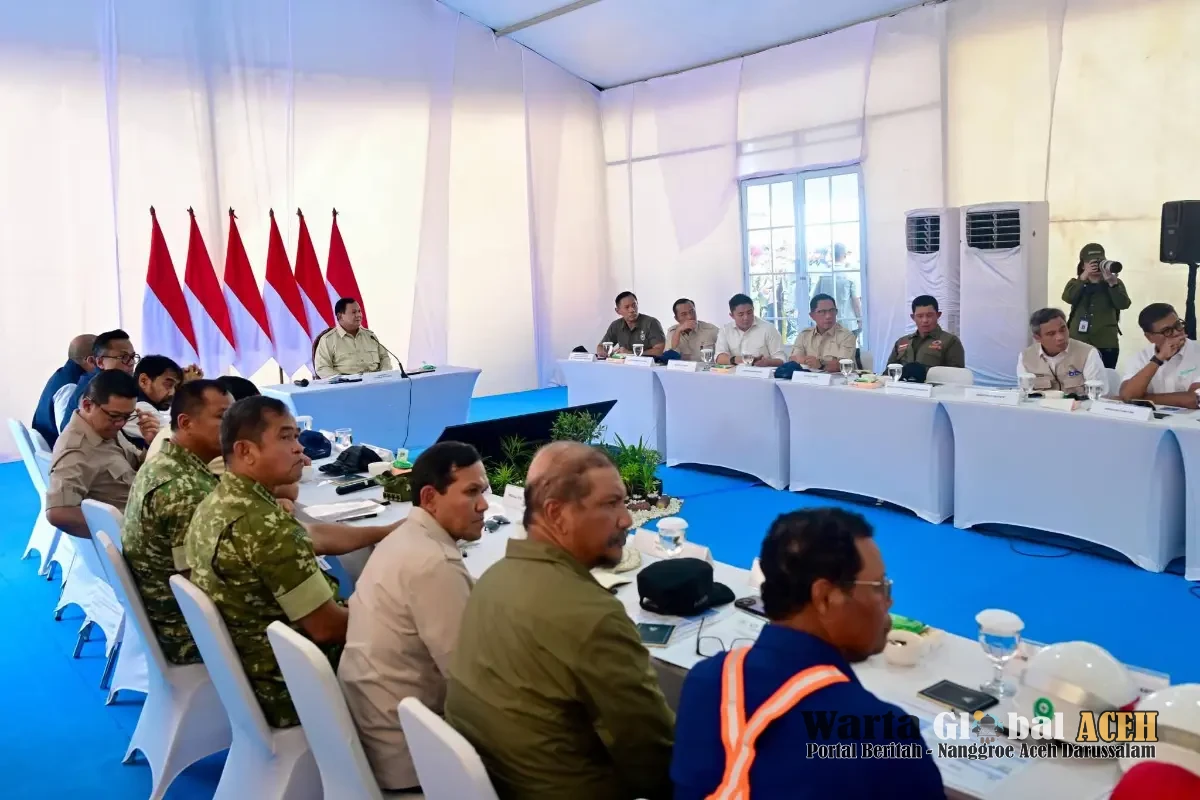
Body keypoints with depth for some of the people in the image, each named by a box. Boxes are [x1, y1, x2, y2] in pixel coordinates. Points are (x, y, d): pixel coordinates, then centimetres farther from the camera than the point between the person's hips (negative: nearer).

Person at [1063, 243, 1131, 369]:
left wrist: (1112, 282, -17)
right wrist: (1084, 277, -17)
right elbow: (1068, 298, -10)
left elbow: (1123, 304, -7)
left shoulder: (1115, 283, 11)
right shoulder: (1076, 283, 12)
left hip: (1106, 344, 0)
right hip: (1078, 343, 0)